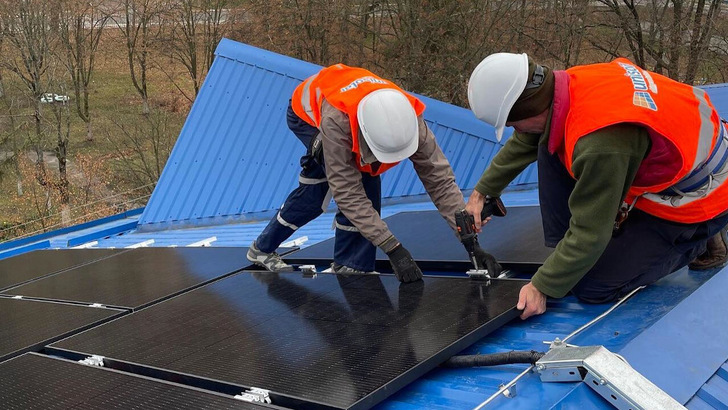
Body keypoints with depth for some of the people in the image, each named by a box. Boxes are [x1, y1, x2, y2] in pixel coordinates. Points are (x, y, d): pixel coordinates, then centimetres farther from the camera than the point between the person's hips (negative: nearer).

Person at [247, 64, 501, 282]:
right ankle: (351, 268, -8)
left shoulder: (409, 119, -38)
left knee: (314, 195, 8)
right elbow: (347, 193, -46)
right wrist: (393, 249, -48)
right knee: (363, 185, -22)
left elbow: (439, 178, -34)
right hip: (306, 111, -5)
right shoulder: (335, 120, -50)